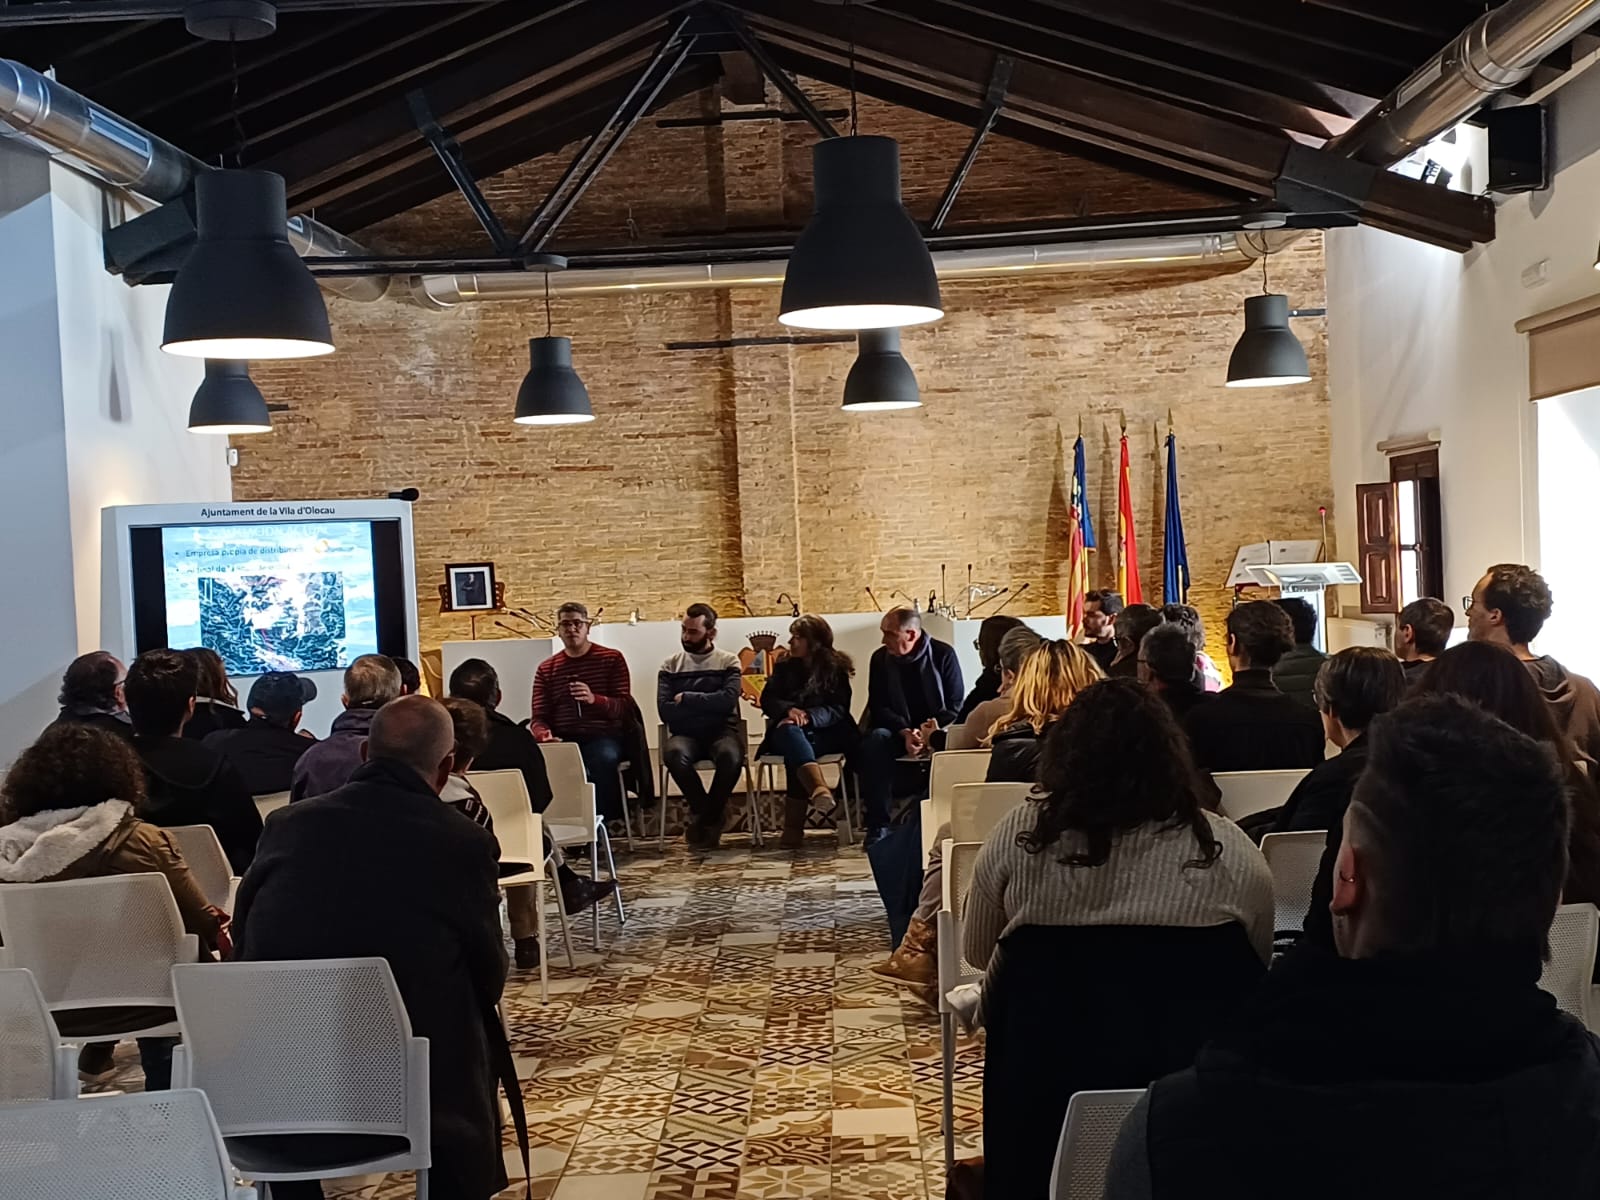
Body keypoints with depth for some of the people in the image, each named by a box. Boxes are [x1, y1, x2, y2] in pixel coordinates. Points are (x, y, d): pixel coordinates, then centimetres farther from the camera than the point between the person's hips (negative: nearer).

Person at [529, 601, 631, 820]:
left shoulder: (612, 659, 8)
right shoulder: (546, 669, 15)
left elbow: (625, 706, 0)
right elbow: (539, 718, 10)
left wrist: (594, 699, -21)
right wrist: (545, 736, -16)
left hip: (603, 736, -2)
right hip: (564, 740, 2)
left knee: (605, 759, -36)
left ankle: (604, 820, -18)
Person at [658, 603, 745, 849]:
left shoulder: (728, 662, 8)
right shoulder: (670, 666, 11)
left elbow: (728, 700, -10)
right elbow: (665, 710, -3)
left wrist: (686, 699, -8)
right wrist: (708, 705, -7)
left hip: (722, 731, -1)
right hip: (685, 734, 1)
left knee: (731, 755, -37)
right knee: (674, 753, -36)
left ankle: (706, 817, -10)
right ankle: (708, 815, -11)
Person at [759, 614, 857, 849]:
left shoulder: (835, 667, 9)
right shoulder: (784, 667, 18)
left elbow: (839, 709, -3)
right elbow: (767, 699, 5)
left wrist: (808, 716, -23)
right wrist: (789, 709, -19)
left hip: (826, 733, -2)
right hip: (787, 732, 2)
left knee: (796, 751, -36)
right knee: (790, 731, -38)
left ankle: (794, 826, -43)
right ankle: (818, 786, -67)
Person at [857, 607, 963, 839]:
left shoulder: (943, 654, -6)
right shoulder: (881, 658, 2)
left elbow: (955, 706, -6)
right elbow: (878, 706, -1)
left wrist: (931, 734, -24)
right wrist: (905, 732, -20)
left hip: (936, 731, -2)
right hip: (897, 731, 2)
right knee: (874, 742, -31)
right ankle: (878, 824, -27)